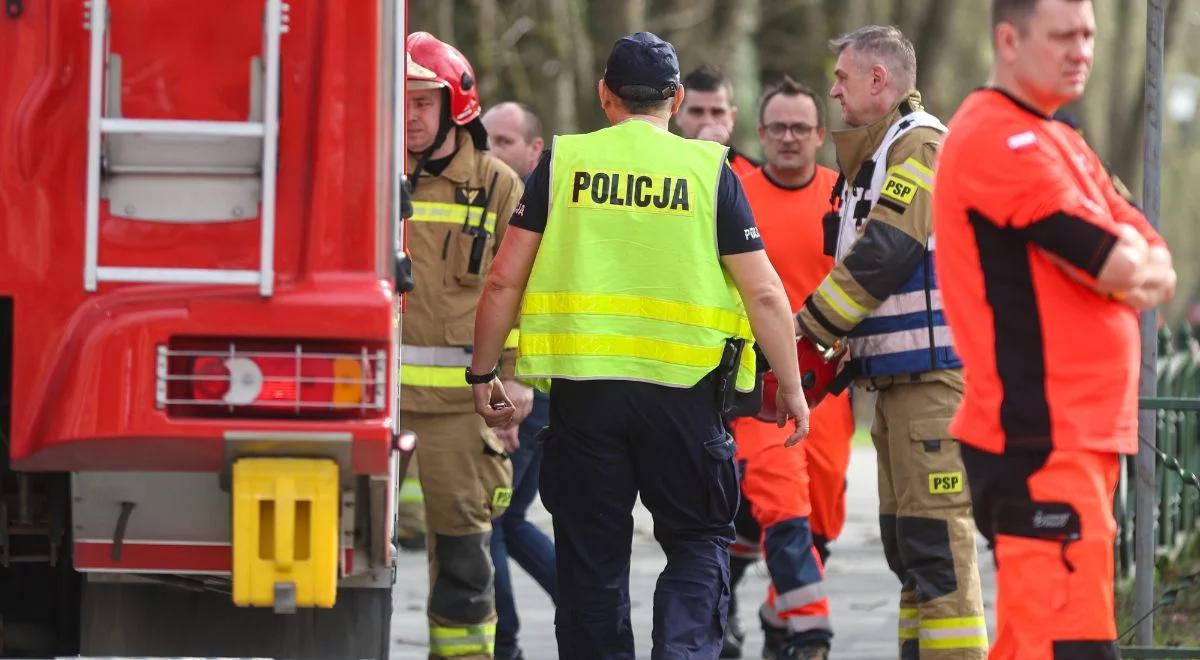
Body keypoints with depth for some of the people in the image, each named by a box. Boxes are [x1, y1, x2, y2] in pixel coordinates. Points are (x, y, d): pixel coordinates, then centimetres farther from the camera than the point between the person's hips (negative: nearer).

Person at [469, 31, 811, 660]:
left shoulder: (563, 162, 4)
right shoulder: (708, 171, 1)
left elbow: (505, 281, 4)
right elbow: (763, 292, 0)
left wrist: (483, 374, 15)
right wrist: (791, 388, 10)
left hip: (582, 388, 1)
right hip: (683, 391, -1)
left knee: (591, 555, 10)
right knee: (699, 539, 12)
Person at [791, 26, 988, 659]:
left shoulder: (923, 148, -10)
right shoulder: (877, 155, 21)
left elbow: (881, 257, -18)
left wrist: (808, 328, -10)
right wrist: (842, 353, 13)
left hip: (938, 376, -10)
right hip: (898, 380, 10)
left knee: (936, 537, -14)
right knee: (904, 538, 11)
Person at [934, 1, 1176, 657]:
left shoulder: (1060, 142, 21)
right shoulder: (997, 139, -11)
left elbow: (1158, 272, 14)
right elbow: (1120, 268, -17)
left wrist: (1130, 267, -7)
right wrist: (1125, 258, 4)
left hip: (1087, 432, 10)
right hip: (1037, 438, -10)